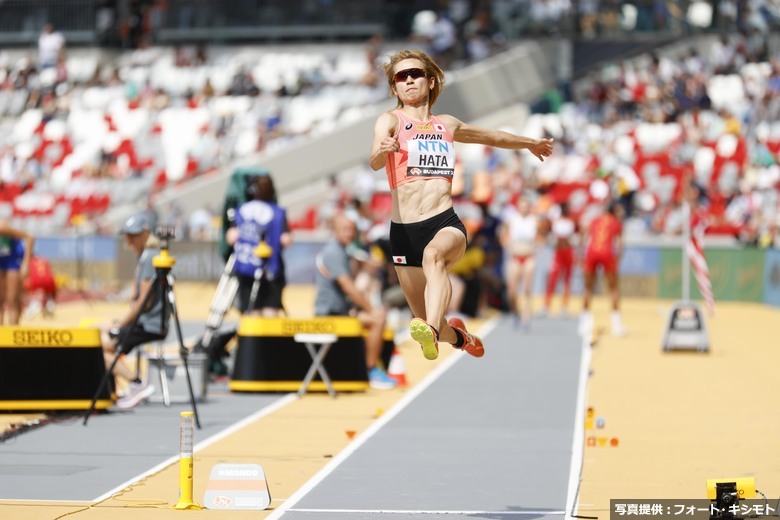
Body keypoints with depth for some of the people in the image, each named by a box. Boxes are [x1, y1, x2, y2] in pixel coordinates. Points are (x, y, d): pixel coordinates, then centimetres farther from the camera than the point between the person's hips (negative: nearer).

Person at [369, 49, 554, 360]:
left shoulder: (447, 125, 17)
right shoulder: (390, 121, 4)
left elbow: (490, 136, 38)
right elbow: (375, 162, -17)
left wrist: (531, 143, 52)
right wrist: (382, 150, -41)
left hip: (445, 223, 1)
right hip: (404, 230, 0)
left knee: (433, 254, -37)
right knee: (425, 322, 5)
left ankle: (432, 332, -58)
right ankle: (456, 335, 41)